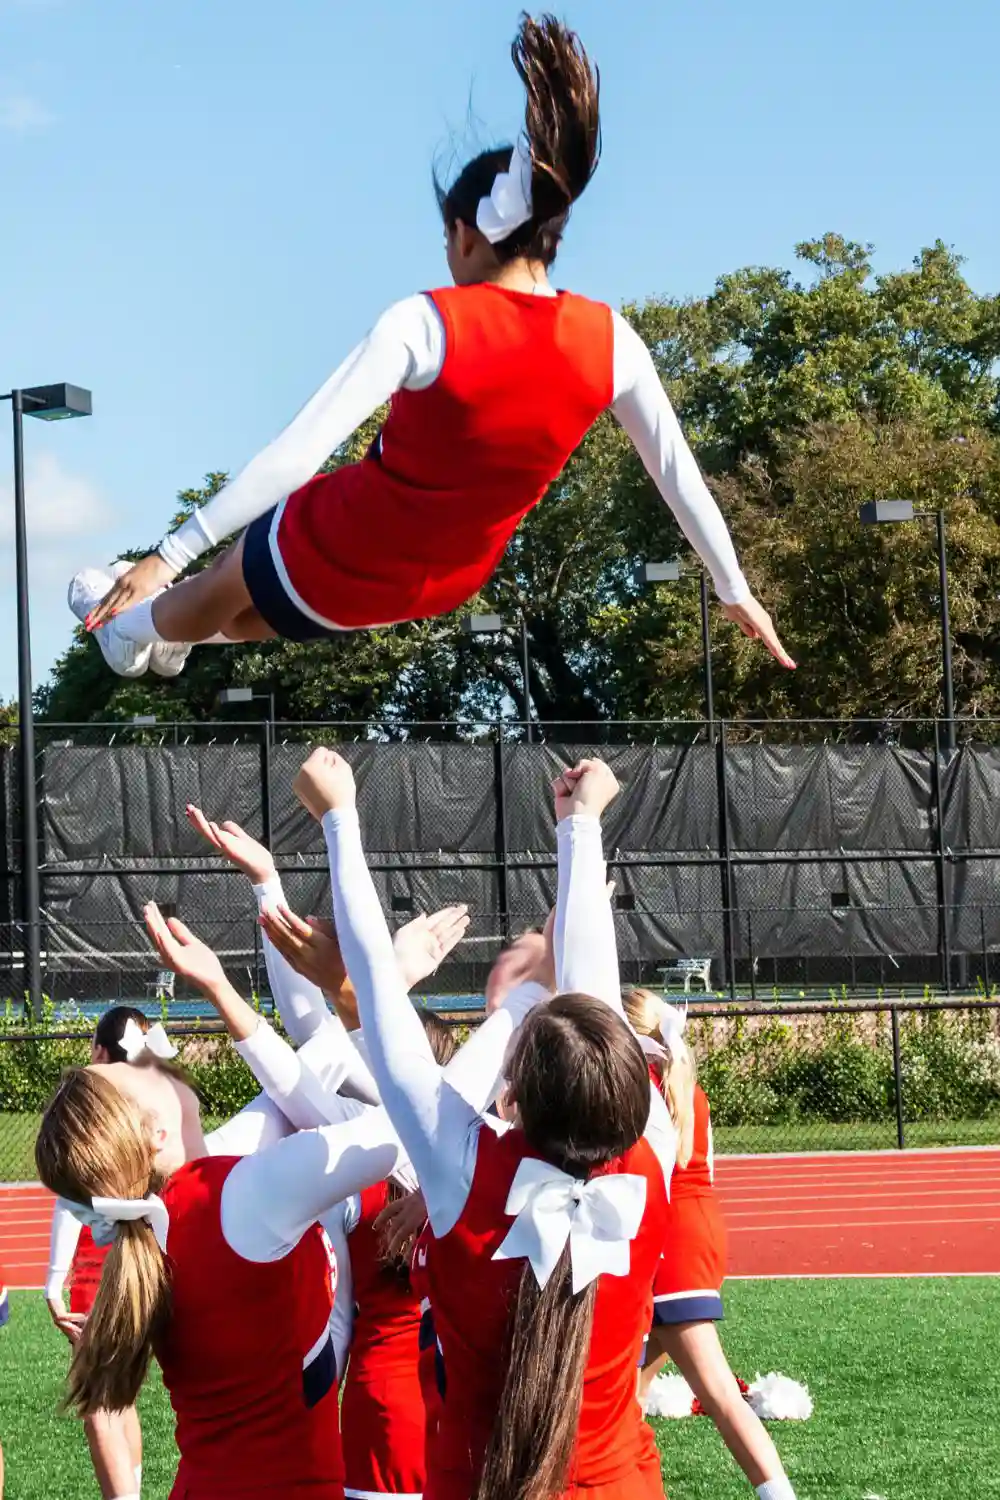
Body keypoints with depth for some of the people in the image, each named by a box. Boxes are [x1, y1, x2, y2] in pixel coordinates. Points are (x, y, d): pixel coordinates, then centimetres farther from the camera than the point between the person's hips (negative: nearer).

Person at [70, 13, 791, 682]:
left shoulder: (423, 325, -27)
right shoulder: (612, 344, -16)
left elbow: (295, 455, -30)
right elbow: (679, 475, -5)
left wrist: (171, 553, -26)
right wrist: (736, 591, 11)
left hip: (341, 557, -5)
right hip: (446, 582, 5)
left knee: (224, 588, 31)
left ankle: (132, 632, 59)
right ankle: (165, 638, 62)